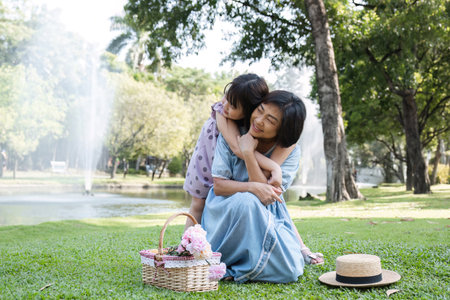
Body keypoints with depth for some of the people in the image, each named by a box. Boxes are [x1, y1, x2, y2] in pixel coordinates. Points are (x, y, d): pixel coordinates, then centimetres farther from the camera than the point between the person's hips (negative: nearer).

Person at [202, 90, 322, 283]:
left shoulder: (291, 152, -9)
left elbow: (268, 194, -19)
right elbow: (218, 186, -13)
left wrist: (248, 153, -26)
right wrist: (253, 187, -32)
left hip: (268, 216, 2)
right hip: (227, 211, -2)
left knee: (289, 271, -20)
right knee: (246, 201, -37)